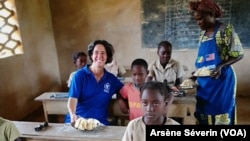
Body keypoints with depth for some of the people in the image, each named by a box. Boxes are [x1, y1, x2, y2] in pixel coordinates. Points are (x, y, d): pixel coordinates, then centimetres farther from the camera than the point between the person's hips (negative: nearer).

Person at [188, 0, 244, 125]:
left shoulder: (226, 30, -7)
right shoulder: (203, 34, 12)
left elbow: (239, 54, -9)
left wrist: (220, 66, -23)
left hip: (221, 80, -6)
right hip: (204, 82, 6)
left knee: (221, 116, 1)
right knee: (203, 116, 11)